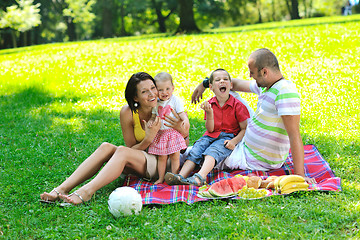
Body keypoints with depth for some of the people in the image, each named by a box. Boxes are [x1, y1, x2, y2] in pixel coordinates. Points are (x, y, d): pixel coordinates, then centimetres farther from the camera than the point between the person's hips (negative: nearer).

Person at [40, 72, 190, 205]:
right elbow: (132, 149, -6)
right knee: (106, 147, -23)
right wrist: (148, 139, -25)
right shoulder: (127, 113, -10)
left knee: (122, 151, -30)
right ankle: (62, 189, -32)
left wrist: (180, 129, -26)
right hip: (140, 159, 3)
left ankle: (86, 192, -48)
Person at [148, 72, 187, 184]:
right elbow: (153, 116, 11)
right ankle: (161, 178, 17)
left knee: (175, 156, 0)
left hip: (173, 132, -3)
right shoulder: (156, 103, 5)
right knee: (161, 157, 7)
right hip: (160, 133, 3)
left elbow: (181, 113, -10)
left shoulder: (175, 100, -6)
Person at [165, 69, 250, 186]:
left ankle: (200, 177, -56)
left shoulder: (237, 105, -2)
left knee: (213, 151, -33)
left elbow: (244, 129, -2)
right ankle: (181, 176, -40)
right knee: (195, 151, -22)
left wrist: (234, 141, -20)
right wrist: (209, 113, -13)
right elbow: (210, 129, 4)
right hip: (211, 136, 5)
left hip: (228, 137, -5)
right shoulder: (209, 104, 9)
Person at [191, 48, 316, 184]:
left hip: (258, 161, -9)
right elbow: (237, 84, 20)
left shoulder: (285, 91, -28)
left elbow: (294, 135, -33)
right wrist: (205, 83, 18)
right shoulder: (264, 86, 2)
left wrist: (300, 176, -36)